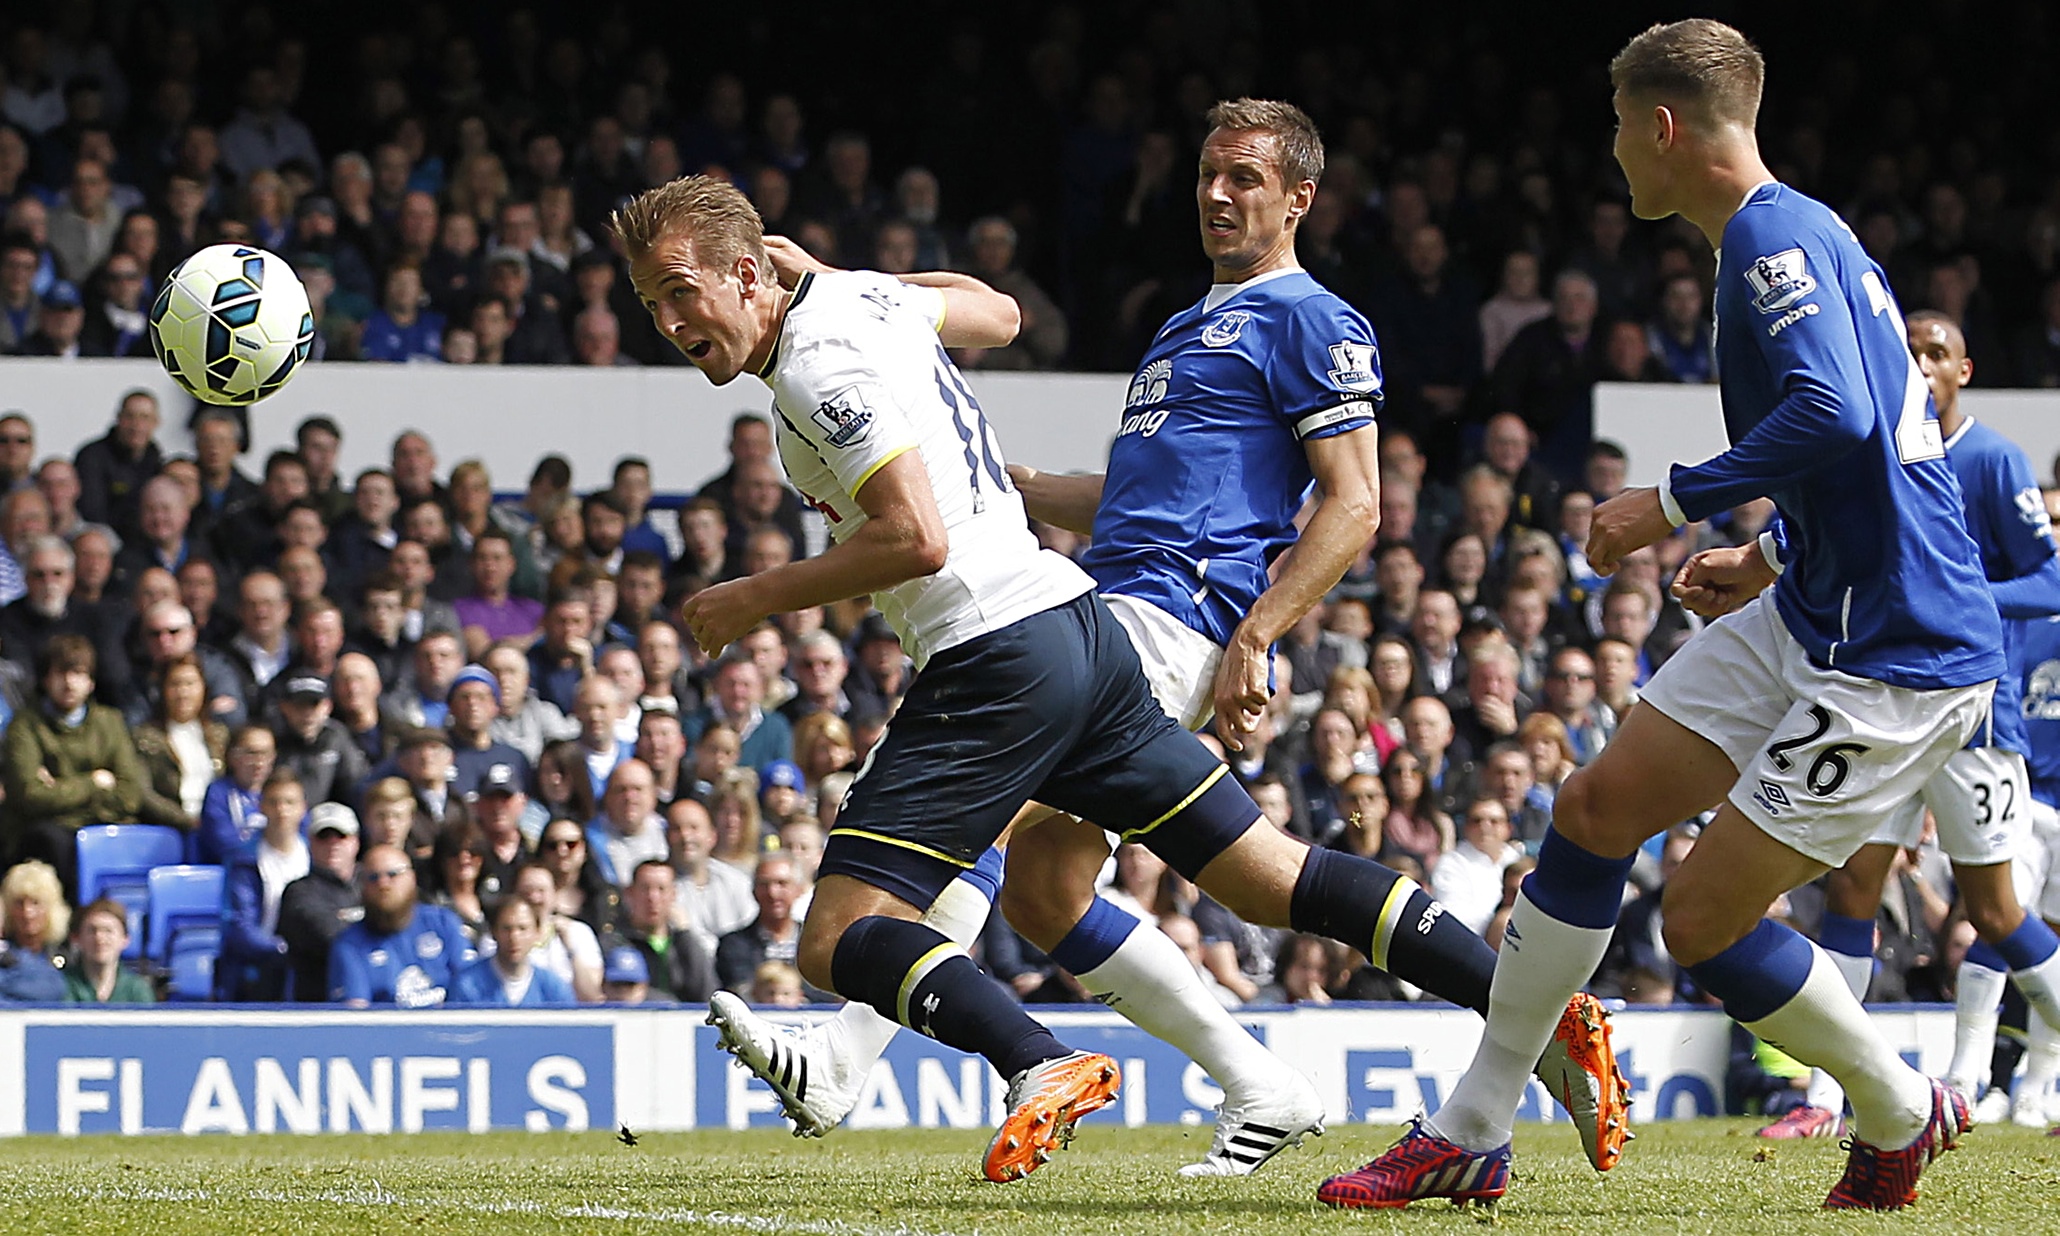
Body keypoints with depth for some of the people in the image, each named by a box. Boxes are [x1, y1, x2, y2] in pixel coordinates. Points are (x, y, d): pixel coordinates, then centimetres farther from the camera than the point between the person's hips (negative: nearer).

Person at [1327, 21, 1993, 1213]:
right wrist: (1775, 559, 18)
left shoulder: (1776, 238, -16)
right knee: (1597, 809, 8)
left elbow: (1836, 412, -31)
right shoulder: (1794, 233, 16)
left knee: (1706, 920, -8)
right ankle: (1472, 1135, 14)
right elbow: (1881, 439, 23)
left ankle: (1904, 1115, 16)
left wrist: (1676, 501, -21)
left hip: (1894, 659, -10)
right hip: (1813, 616, 10)